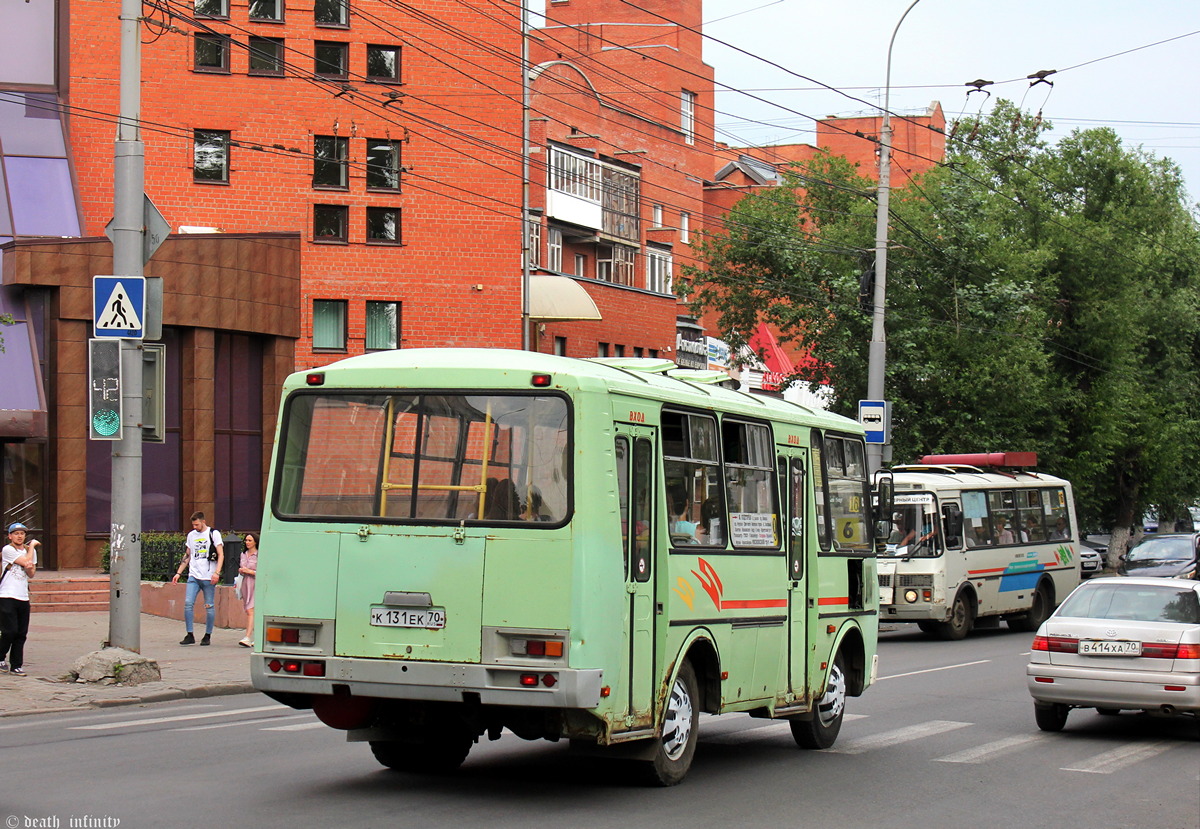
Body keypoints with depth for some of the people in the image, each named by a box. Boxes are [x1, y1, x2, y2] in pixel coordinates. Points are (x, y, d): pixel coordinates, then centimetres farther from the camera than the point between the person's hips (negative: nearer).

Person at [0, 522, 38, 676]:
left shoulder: (30, 550, 14)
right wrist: (32, 545, 0)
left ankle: (16, 666, 8)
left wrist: (30, 568, -12)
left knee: (21, 634, 2)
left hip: (23, 598, 6)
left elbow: (31, 574, 12)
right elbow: (25, 561, -14)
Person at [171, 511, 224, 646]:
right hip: (193, 576, 4)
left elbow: (221, 555, -3)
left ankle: (208, 636, 9)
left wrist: (217, 572, -15)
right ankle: (190, 636, -3)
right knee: (188, 603, -8)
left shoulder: (213, 534, 1)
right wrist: (178, 573, 17)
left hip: (208, 577, -4)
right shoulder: (191, 535, 16)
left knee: (209, 606, 0)